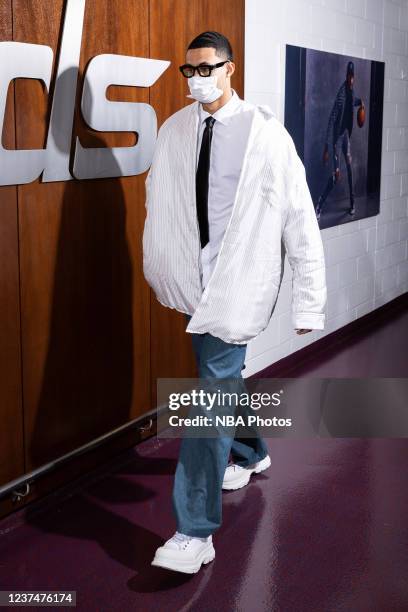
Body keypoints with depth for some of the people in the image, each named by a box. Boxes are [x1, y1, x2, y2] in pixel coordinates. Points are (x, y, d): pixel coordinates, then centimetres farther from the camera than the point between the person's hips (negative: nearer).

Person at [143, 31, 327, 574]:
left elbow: (300, 219, -11)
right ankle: (251, 454, 50)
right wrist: (161, 268, 14)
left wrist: (309, 303, -13)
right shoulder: (174, 131, 2)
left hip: (239, 280, -5)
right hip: (196, 279, 6)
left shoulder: (264, 133, -11)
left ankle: (196, 533, -4)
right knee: (222, 375, 21)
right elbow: (159, 204, 11)